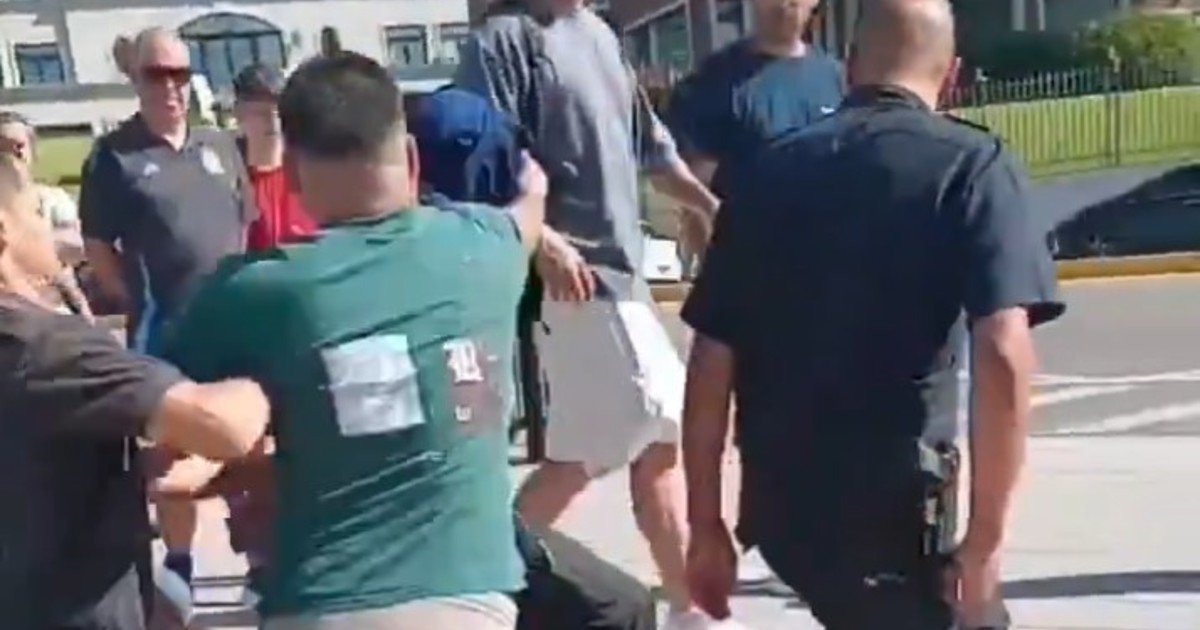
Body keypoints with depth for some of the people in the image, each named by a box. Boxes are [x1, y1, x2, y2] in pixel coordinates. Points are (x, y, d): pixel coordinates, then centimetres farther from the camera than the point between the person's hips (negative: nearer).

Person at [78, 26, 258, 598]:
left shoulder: (219, 145, 7)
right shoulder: (114, 154, -4)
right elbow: (97, 245, -2)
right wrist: (135, 302, -8)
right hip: (163, 330, -3)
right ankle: (178, 563, 23)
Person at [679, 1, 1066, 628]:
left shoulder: (769, 168, 7)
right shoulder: (974, 164, -4)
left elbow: (710, 364, 5)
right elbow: (1003, 357, -19)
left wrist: (705, 524, 13)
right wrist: (985, 541, -11)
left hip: (778, 508, 5)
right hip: (894, 509, -5)